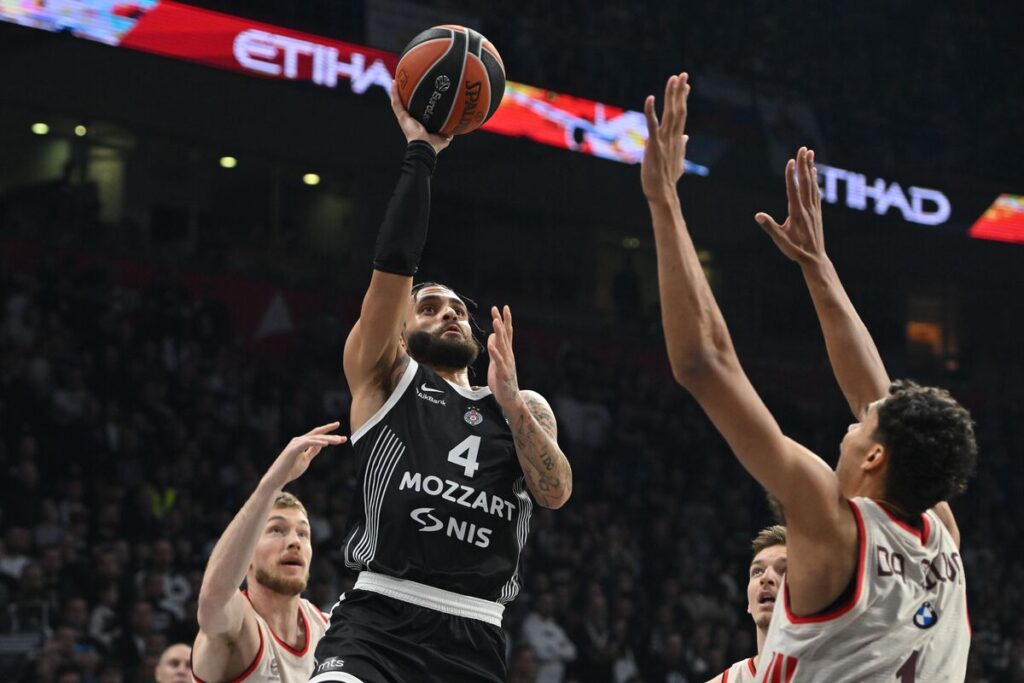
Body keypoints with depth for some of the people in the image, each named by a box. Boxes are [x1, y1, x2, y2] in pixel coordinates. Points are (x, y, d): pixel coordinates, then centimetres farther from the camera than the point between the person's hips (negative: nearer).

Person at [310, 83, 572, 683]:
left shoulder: (527, 407, 23)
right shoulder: (384, 378, 14)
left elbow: (556, 492, 4)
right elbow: (394, 266, -1)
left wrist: (510, 401, -8)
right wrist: (420, 153, 0)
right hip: (378, 619, -4)